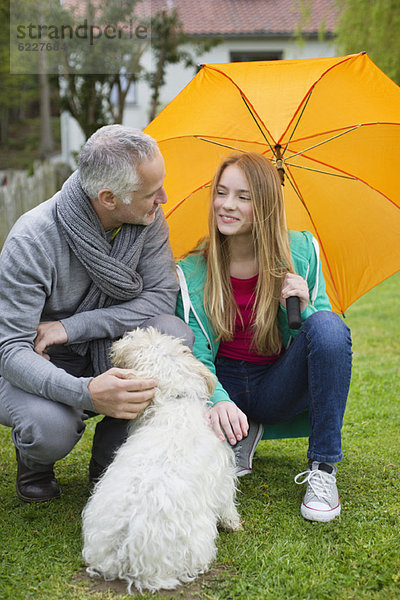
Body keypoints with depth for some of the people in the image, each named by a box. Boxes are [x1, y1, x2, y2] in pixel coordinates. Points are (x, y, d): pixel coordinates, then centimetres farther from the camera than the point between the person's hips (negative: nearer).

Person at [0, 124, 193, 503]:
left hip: (105, 355, 4)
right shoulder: (32, 240, -28)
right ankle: (33, 460, 7)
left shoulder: (148, 219, -14)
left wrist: (73, 327, -24)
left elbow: (162, 297, -13)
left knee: (173, 335, -25)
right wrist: (84, 391, -48)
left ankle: (110, 458, -5)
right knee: (50, 427, -36)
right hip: (42, 367, -4)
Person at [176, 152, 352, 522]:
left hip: (279, 388, 0)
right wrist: (217, 400, -34)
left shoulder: (301, 251, -6)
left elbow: (323, 336, -1)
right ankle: (241, 437, 6)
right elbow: (195, 353, -12)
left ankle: (323, 469, -21)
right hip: (224, 386, 1)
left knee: (328, 324, -31)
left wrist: (303, 308, -25)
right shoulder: (192, 272, -8)